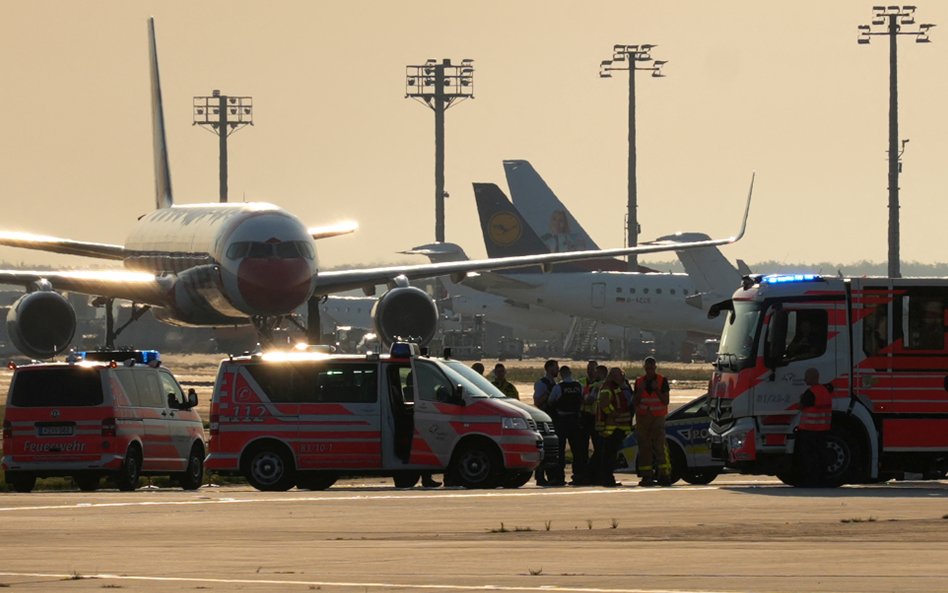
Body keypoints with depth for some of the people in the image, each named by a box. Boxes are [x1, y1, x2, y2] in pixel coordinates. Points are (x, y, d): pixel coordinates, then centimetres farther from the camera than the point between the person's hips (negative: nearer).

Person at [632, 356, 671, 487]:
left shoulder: (662, 381, 2)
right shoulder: (639, 382, 10)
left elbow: (666, 401, -4)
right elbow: (634, 403, 8)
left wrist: (657, 389, -17)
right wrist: (640, 391, -9)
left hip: (657, 417, -3)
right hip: (642, 418, 3)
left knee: (659, 447, -12)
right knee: (644, 448, 0)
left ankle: (664, 474, -13)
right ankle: (646, 477, 0)